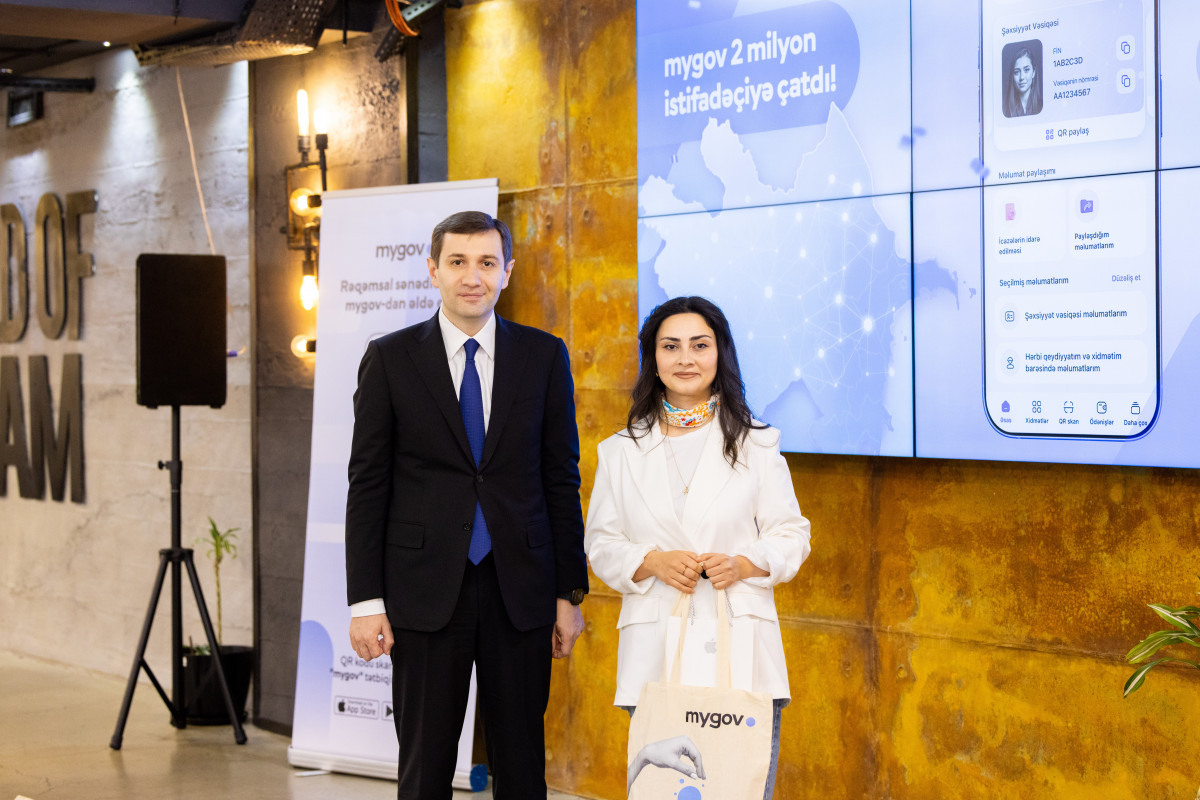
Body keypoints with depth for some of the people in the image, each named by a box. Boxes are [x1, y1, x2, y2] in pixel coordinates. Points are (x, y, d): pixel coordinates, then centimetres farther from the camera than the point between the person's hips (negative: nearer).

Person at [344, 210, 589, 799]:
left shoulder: (544, 357, 6)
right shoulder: (389, 359, 2)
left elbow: (562, 480, 7)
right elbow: (367, 485, 1)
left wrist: (571, 593, 3)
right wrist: (365, 601, -4)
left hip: (520, 590, 1)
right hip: (426, 590, -1)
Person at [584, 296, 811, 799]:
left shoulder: (756, 446, 10)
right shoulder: (621, 452, 13)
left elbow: (790, 534, 10)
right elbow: (600, 543, 12)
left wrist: (743, 564, -10)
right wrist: (653, 563, -7)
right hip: (655, 651, 1)